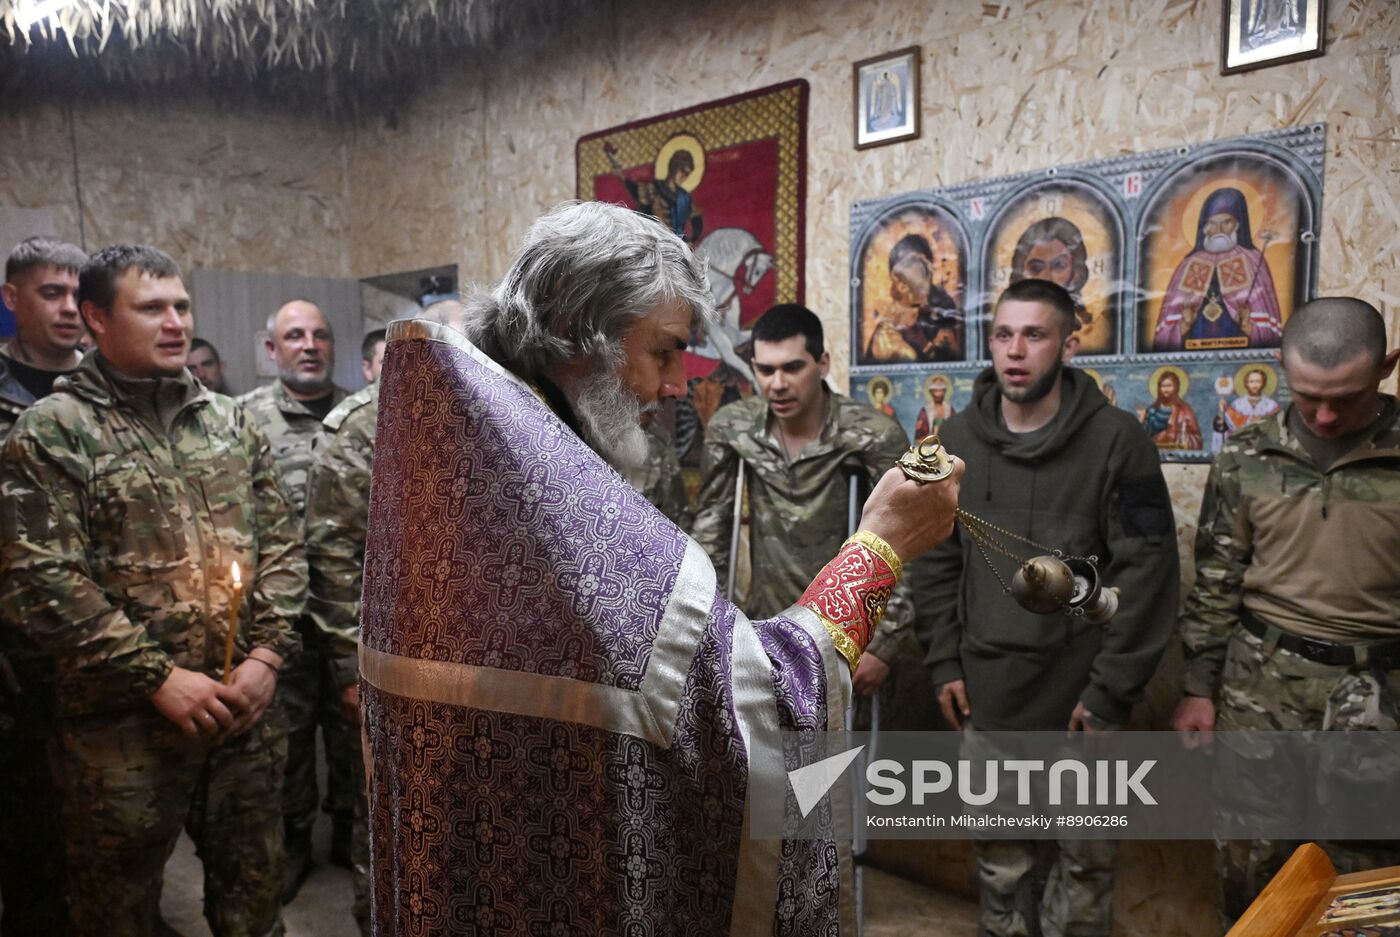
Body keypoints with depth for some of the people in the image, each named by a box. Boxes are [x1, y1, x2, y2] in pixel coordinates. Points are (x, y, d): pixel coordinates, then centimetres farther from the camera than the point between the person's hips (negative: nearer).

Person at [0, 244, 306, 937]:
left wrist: (266, 655, -4)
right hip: (124, 725, -3)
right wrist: (158, 677, -15)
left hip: (246, 709, 4)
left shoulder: (230, 423, 8)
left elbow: (280, 545, 8)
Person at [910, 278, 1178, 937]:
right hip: (985, 690, 3)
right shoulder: (958, 437, 2)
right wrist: (945, 661, 1)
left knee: (1085, 851, 12)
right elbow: (934, 558, 6)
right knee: (999, 845, 17)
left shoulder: (1115, 439, -8)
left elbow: (1147, 572, -9)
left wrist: (1111, 688, -11)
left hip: (1081, 692, -2)